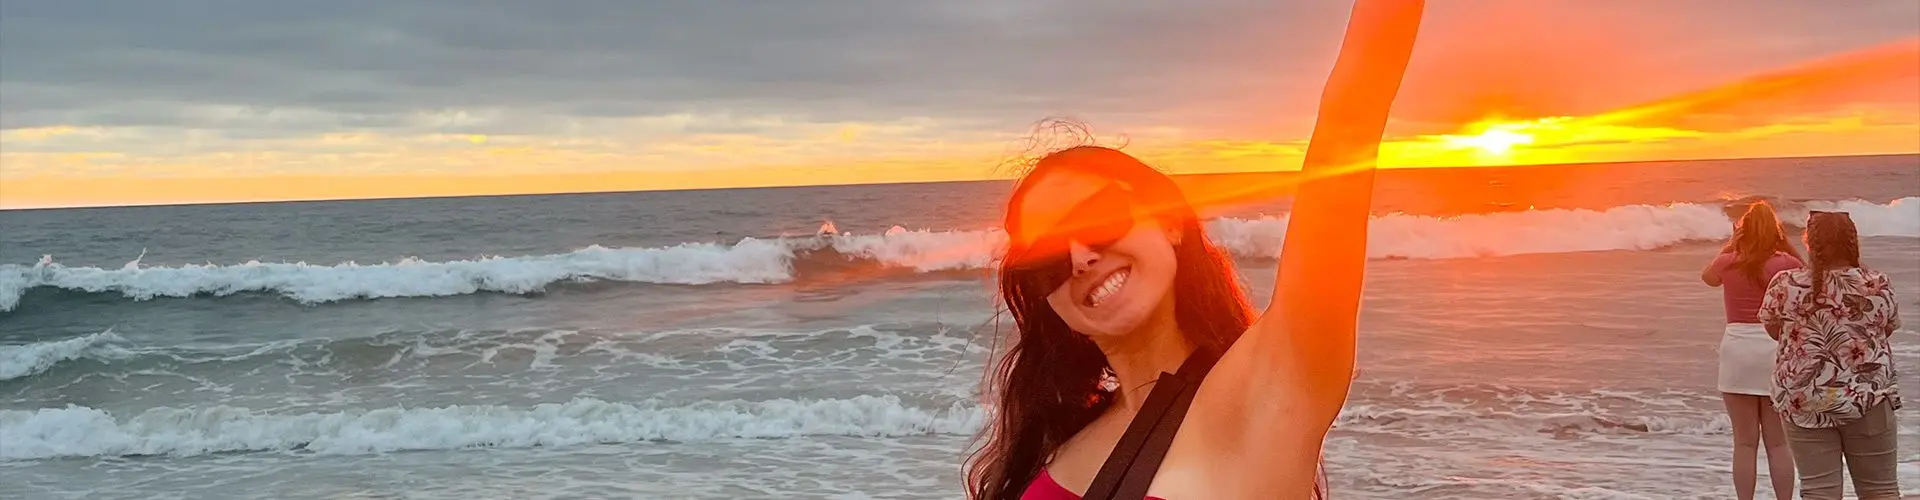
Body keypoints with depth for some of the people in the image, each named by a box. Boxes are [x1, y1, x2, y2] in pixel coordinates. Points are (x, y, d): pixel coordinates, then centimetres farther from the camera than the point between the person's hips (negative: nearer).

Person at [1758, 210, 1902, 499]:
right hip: (1867, 398, 1)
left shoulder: (1785, 285, -8)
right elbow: (1887, 330, 12)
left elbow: (1773, 330, 8)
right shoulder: (1878, 285, -4)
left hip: (1804, 401, -1)